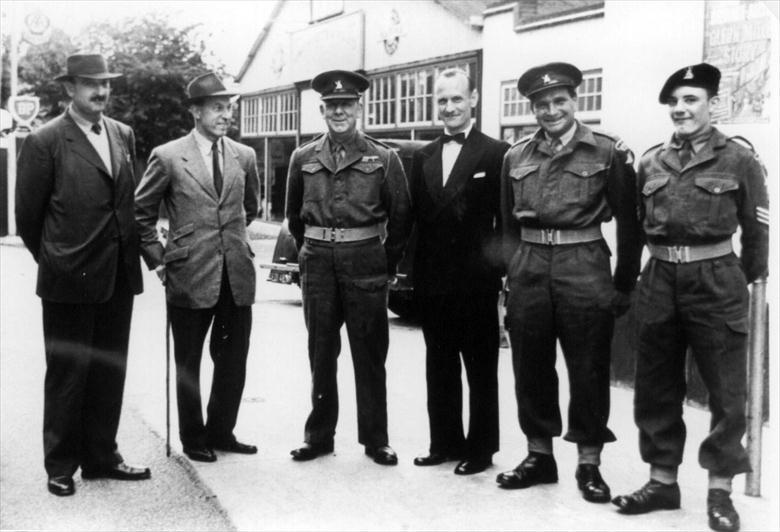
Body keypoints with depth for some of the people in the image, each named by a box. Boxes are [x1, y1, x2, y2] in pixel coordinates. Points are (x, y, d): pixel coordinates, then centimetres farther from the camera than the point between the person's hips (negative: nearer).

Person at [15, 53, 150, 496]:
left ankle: (101, 456, 26)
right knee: (67, 373, 5)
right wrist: (55, 260, 6)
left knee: (110, 371, 13)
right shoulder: (45, 142, -8)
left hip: (119, 276, 5)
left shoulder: (124, 135, 9)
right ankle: (60, 466, 19)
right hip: (70, 280, -5)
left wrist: (136, 252, 12)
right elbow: (27, 215, -2)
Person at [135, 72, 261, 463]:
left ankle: (221, 431, 27)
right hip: (189, 276, -3)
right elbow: (141, 212, 3)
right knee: (188, 364, 9)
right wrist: (158, 260, -1)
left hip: (237, 275, 4)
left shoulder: (244, 156, 8)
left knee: (233, 361, 10)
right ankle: (192, 438, 24)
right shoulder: (167, 157, -4)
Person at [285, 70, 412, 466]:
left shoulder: (383, 159, -1)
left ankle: (375, 439, 13)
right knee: (320, 352, 9)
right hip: (318, 263, 2)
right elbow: (294, 215, 18)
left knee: (369, 354, 3)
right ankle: (319, 436, 20)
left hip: (366, 262, -2)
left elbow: (401, 216, 3)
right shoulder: (303, 159, 7)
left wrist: (388, 262, 3)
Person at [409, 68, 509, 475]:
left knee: (480, 368, 6)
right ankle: (445, 442, 25)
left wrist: (497, 262, -12)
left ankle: (480, 448, 18)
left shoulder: (496, 154, -4)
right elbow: (415, 217, 9)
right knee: (439, 367, 13)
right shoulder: (423, 157, 11)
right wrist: (416, 268, 1)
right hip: (433, 280, 5)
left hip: (475, 279, -5)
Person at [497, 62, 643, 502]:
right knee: (531, 367, 9)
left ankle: (589, 463, 18)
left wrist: (623, 285, -1)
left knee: (588, 369, 4)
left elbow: (629, 223, 0)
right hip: (529, 269, 4)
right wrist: (513, 272, 9)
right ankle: (540, 455, 25)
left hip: (584, 269, -3)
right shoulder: (516, 157, 8)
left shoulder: (608, 152, -2)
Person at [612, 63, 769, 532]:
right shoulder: (651, 161, 8)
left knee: (726, 389, 3)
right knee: (656, 386, 10)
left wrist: (746, 282, 4)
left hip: (715, 281, -4)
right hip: (660, 281, 4)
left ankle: (720, 490, 17)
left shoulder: (739, 158, -2)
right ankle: (663, 480, 25)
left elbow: (756, 228, 2)